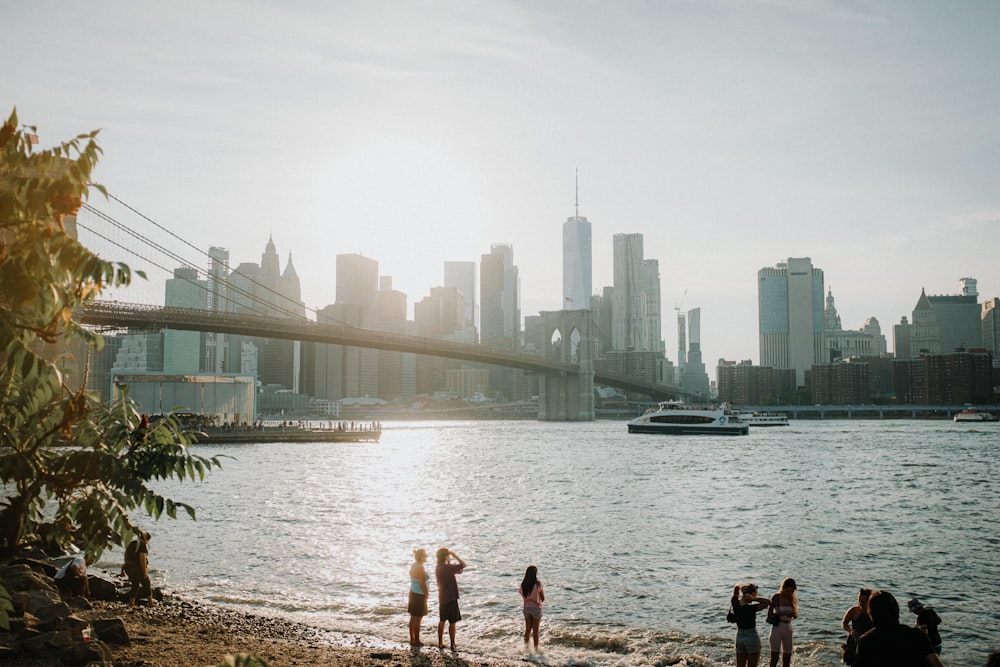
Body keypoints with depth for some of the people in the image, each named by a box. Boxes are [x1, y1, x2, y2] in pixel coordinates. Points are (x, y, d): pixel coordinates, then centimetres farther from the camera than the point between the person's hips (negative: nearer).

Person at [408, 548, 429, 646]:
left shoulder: (413, 566, 4)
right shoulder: (420, 568, -23)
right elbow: (422, 584, -22)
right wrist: (426, 595, -11)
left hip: (413, 593, 9)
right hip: (419, 595, -9)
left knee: (413, 618, 15)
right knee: (418, 619, 2)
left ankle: (412, 639, 24)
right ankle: (416, 641, 10)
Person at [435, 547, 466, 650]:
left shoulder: (438, 568, 5)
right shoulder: (448, 567, -21)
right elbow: (463, 565, -22)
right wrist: (455, 555, -13)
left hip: (442, 598, 8)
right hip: (451, 598, -8)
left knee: (442, 621, 16)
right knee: (452, 622, 1)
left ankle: (440, 643, 22)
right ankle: (452, 645, 6)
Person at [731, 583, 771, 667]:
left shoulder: (735, 604, -4)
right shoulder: (751, 608, -21)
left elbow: (736, 588, 13)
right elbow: (768, 602, -27)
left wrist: (742, 587, -5)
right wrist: (753, 599, -25)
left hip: (739, 638, 6)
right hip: (752, 638, -6)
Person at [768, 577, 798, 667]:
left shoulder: (793, 599, 5)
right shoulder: (776, 597, -10)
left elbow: (796, 615, 11)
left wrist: (794, 614, -13)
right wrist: (782, 613, -26)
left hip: (788, 628, 5)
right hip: (777, 627, -5)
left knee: (787, 659, 8)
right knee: (774, 657, -7)